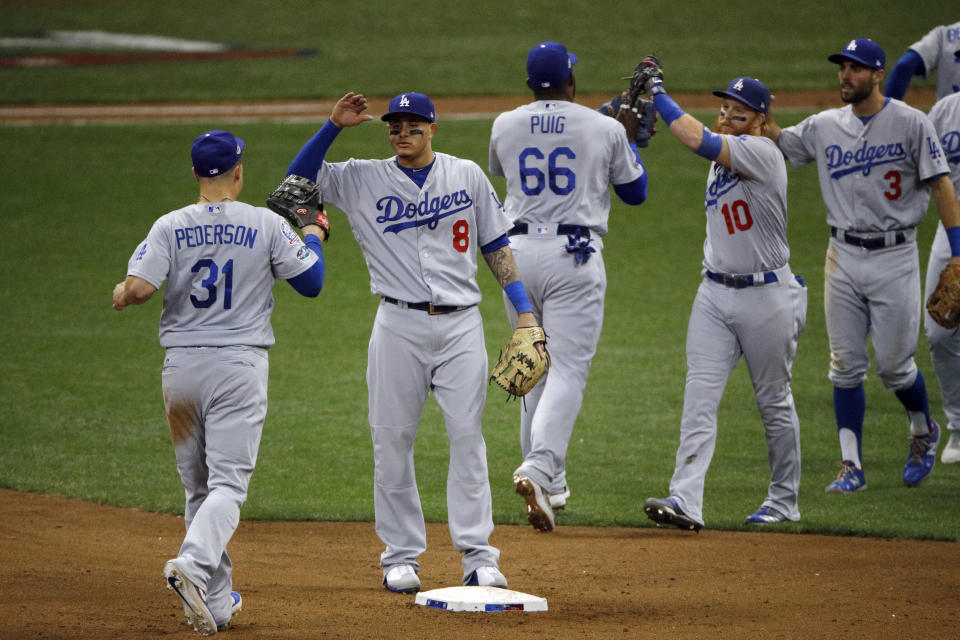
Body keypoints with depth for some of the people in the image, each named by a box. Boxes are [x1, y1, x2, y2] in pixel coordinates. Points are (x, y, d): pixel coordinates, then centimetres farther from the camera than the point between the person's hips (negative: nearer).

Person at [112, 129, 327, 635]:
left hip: (181, 366, 2)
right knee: (228, 483, -7)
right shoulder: (267, 225, -3)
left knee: (198, 487, 13)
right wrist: (313, 238, 21)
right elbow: (311, 283, 3)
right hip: (238, 365, -2)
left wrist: (119, 295, 10)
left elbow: (138, 287, -13)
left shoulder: (170, 227, -1)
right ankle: (193, 565, -33)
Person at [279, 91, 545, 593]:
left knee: (466, 436, -4)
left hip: (460, 324, 0)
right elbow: (298, 178, -1)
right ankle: (401, 555, 8)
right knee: (392, 439, 0)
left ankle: (478, 556, -4)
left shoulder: (467, 176, 8)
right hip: (399, 325, 0)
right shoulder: (363, 179, 6)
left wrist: (524, 308, 5)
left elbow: (495, 245, 12)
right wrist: (334, 126, -10)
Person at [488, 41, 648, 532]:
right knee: (567, 369, -7)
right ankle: (539, 468, -29)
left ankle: (549, 486, 18)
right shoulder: (605, 129, -1)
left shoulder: (505, 126, 6)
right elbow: (635, 192, 12)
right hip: (576, 254, -3)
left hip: (518, 252, 3)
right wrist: (629, 138, 26)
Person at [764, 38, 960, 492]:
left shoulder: (911, 124, -6)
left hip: (894, 257, -4)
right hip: (843, 258, 4)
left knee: (894, 365, -1)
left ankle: (923, 432, 29)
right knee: (846, 366, 2)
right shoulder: (825, 127, 7)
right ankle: (851, 466, 7)